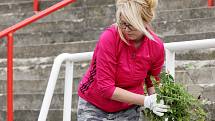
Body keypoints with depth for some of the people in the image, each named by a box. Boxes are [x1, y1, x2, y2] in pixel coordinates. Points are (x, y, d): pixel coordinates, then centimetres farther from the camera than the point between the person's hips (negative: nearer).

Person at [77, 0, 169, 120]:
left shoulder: (157, 46, -13)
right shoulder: (109, 38, -23)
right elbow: (106, 88, -22)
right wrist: (146, 101, -25)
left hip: (129, 110, 3)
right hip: (94, 107, -3)